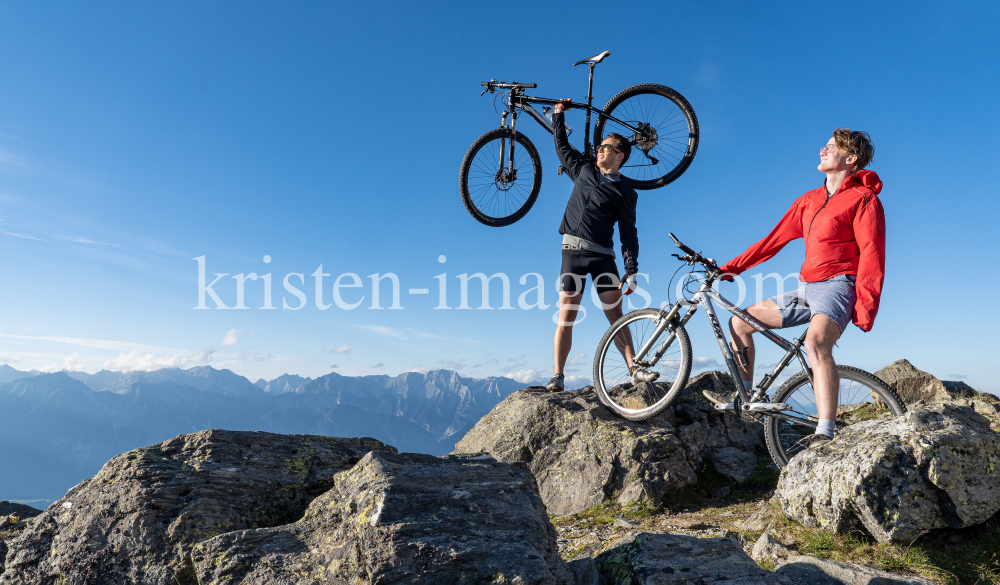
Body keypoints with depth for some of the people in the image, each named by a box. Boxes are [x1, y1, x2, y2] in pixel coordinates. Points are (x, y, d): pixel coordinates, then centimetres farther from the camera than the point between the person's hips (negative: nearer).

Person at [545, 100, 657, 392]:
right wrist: (558, 114, 29)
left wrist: (631, 269, -7)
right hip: (573, 250, 1)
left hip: (602, 255, -1)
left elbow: (628, 233, 3)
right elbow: (562, 145, 31)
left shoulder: (625, 193, 8)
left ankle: (635, 369, 0)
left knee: (616, 314, -5)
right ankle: (558, 376, -4)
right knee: (566, 316, -6)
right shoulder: (583, 170, 18)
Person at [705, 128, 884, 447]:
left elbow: (872, 255, -12)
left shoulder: (863, 199, -4)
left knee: (816, 343, -35)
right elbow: (774, 240, 18)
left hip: (836, 287, -8)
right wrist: (728, 268, 14)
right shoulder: (808, 201, 18)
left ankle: (825, 433, -34)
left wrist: (865, 308, -22)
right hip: (806, 289, 8)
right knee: (739, 322, 7)